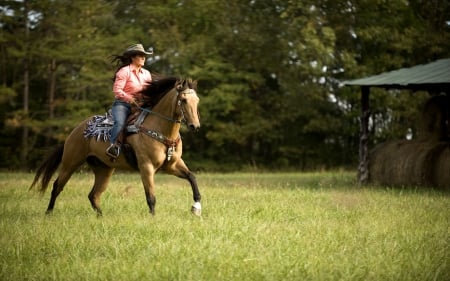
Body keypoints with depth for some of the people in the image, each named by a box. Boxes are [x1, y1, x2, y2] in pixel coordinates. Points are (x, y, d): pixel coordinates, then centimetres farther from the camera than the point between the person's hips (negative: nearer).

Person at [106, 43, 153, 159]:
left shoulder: (146, 73, 15)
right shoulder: (124, 71, -5)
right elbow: (117, 90, -12)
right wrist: (130, 99, -22)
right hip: (122, 104, -6)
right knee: (120, 123, -33)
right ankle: (113, 145, -33)